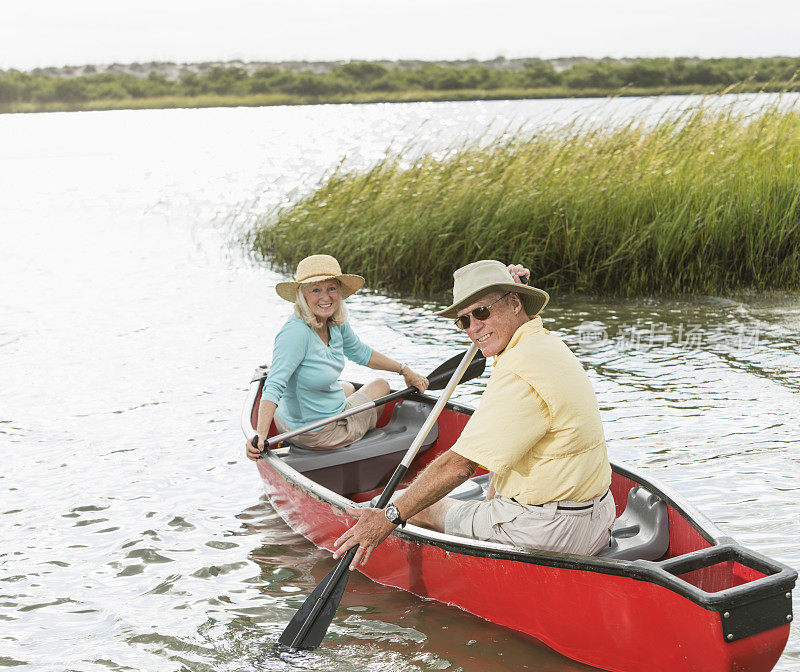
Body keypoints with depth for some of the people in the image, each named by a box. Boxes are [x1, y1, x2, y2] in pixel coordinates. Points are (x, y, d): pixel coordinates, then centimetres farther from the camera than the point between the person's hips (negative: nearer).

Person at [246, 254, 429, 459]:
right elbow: (274, 387, -37)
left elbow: (360, 352, 13)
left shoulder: (336, 323, -5)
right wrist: (260, 435, -49)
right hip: (318, 433, -7)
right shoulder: (296, 333, -32)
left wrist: (405, 371, 19)